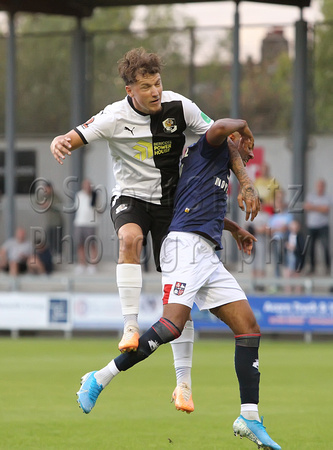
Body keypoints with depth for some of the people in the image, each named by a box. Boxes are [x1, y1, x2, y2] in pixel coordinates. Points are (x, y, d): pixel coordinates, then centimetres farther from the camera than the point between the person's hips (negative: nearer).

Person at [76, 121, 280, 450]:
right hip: (185, 242, -10)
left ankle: (249, 418, -4)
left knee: (249, 328, -1)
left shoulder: (221, 166, 32)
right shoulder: (209, 150, 6)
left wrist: (235, 229, 61)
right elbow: (218, 129, -19)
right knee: (173, 324, -26)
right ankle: (100, 380, -16)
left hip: (208, 256, 10)